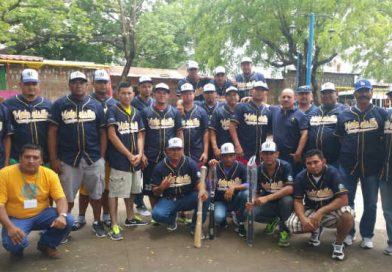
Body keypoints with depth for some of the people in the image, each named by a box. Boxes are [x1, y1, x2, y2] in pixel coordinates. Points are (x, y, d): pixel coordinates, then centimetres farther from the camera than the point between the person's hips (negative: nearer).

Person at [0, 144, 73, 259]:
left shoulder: (49, 174, -9)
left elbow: (60, 198, -12)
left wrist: (62, 215, -33)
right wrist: (9, 226, -30)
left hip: (41, 215, 2)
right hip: (16, 219, -2)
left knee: (67, 220, -22)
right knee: (14, 242, -32)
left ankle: (46, 244, 8)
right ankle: (17, 250, 10)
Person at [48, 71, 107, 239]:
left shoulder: (96, 105, 5)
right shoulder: (60, 105, 1)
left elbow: (102, 133, 7)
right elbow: (52, 132, 1)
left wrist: (102, 156, 1)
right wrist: (53, 158, -4)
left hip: (94, 158, 2)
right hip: (68, 159, -1)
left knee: (96, 194, 13)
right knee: (67, 197, 8)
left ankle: (97, 222, 31)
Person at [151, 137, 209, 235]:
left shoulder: (190, 163, -8)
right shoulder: (160, 167, -6)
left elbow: (198, 182, -9)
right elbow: (155, 192, -2)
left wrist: (201, 190, -34)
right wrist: (161, 187, -26)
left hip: (187, 199, 0)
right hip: (168, 200, 0)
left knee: (204, 196, -28)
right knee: (157, 214, -30)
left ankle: (195, 227, -5)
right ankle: (172, 218, 10)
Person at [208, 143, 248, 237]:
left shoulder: (240, 167, -10)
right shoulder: (216, 167, -10)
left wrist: (234, 188, -34)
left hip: (235, 201, 1)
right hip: (220, 202, -1)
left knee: (246, 193, -30)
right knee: (218, 217, -31)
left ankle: (241, 224, -10)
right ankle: (222, 220, 11)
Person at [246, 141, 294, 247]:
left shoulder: (285, 166, -19)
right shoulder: (258, 170, -9)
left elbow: (289, 189, -30)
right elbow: (256, 193, -4)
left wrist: (266, 198, -38)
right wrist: (252, 202, -29)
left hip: (283, 201, -3)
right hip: (268, 203, 3)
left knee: (287, 200, -37)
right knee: (252, 213, -25)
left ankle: (284, 230, -10)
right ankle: (273, 220, 9)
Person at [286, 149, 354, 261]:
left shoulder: (333, 173, -20)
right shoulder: (301, 177, -12)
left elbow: (343, 200, -24)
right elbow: (298, 201, -10)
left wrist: (321, 212, -31)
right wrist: (303, 218, -30)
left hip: (332, 210, -2)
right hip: (311, 210, 2)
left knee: (347, 213, -36)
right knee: (291, 224, -24)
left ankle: (338, 244, -6)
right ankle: (316, 230, 12)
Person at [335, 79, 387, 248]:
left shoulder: (381, 113, 1)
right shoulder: (344, 115, 5)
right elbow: (338, 138, 13)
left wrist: (380, 156, 0)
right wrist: (345, 152, 5)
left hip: (372, 165, -1)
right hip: (348, 165, 1)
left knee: (370, 203, 9)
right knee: (347, 201, 9)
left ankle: (367, 235, 26)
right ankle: (348, 233, 26)